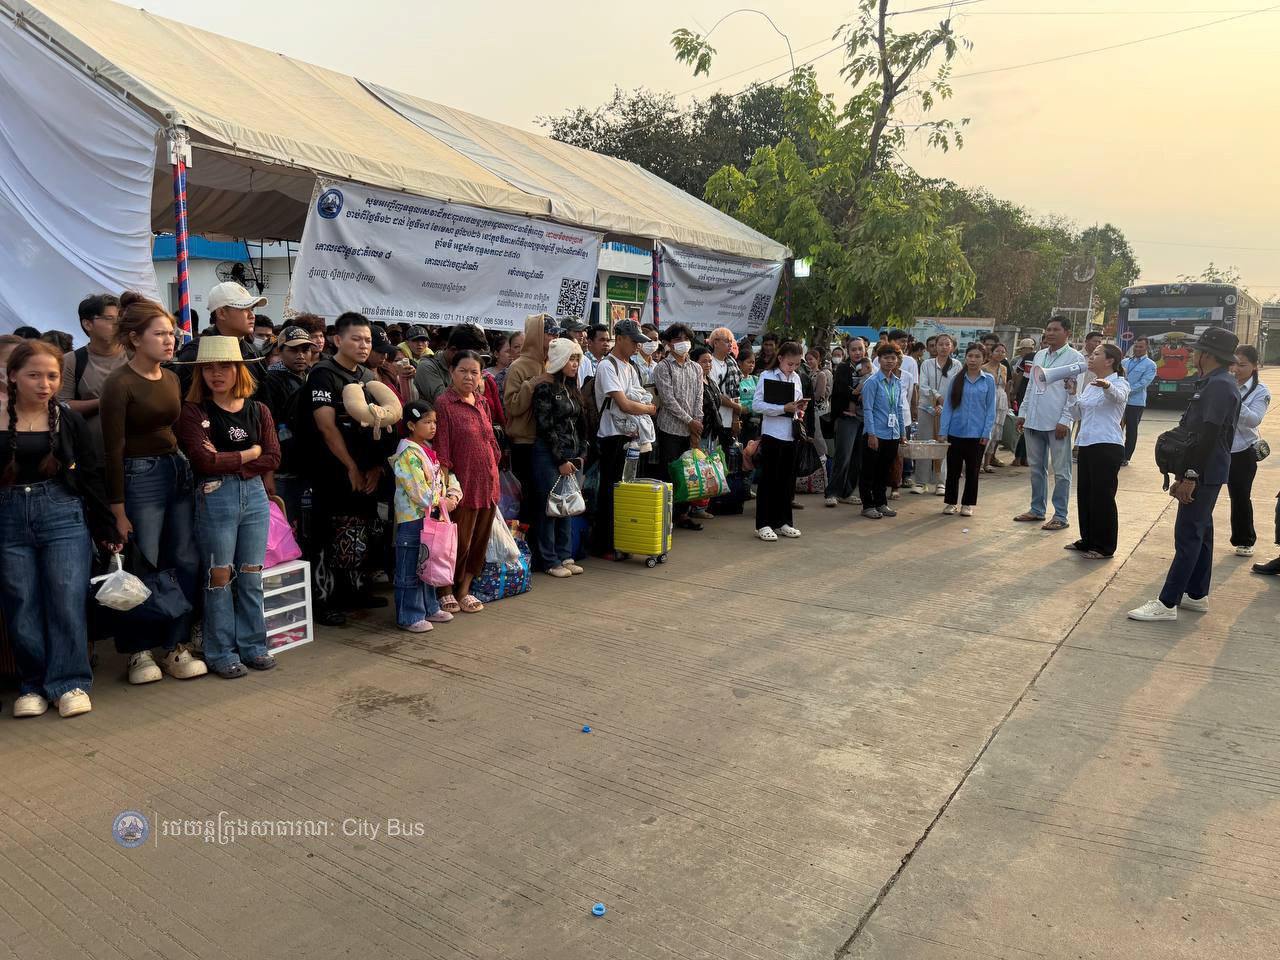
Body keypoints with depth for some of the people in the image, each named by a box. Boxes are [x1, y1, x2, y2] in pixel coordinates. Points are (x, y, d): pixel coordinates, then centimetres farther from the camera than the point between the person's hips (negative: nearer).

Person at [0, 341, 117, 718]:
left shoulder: (69, 419, 5)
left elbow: (92, 476, 6)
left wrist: (107, 529, 5)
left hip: (64, 516, 0)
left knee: (67, 601, -3)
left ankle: (69, 682, 8)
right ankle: (35, 685, 17)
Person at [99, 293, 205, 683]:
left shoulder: (172, 378, 10)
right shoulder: (120, 383, -10)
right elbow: (113, 450, -12)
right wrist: (118, 512, -13)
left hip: (180, 472, 7)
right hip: (140, 478, -6)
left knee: (187, 562, 5)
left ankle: (175, 647, 16)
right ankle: (139, 652, 17)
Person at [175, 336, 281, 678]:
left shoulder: (258, 411, 8)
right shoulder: (193, 412, -2)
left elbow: (272, 459, -1)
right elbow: (203, 460, -15)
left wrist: (227, 461, -11)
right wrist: (250, 452, -6)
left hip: (254, 496, 3)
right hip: (215, 498, -3)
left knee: (251, 576, 9)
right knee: (220, 576, 2)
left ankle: (252, 645, 20)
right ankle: (221, 653, 13)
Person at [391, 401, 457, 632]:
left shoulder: (430, 450, 13)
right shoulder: (408, 454, -16)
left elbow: (446, 476, 15)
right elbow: (418, 491, -21)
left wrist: (453, 496, -4)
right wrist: (441, 502, -12)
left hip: (432, 517, 9)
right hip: (413, 519, -9)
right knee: (410, 571, 0)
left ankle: (429, 608, 31)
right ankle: (409, 617, 7)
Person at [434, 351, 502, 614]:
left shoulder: (481, 402, 10)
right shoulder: (443, 403, -10)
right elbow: (441, 450, -13)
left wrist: (493, 477, 12)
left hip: (487, 483, 7)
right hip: (463, 483, -7)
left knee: (479, 540, 12)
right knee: (459, 541, 2)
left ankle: (464, 590, 26)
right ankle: (445, 591, 20)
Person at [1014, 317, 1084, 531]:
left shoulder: (1075, 358, -5)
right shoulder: (1039, 356, 15)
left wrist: (1065, 421, -16)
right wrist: (1022, 413, 15)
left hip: (1057, 423, -6)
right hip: (1034, 421, 7)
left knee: (1061, 471, 1)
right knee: (1036, 468, 14)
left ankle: (1060, 516, 5)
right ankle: (1037, 510, 25)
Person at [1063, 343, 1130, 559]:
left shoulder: (1119, 382, -7)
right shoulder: (1091, 385, 15)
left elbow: (1119, 395, -32)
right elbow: (1077, 414, 15)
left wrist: (1106, 386, -54)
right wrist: (1072, 392, 1)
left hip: (1107, 447, -8)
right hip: (1086, 445, 8)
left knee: (1102, 496, -2)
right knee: (1084, 494, 13)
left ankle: (1104, 546, 8)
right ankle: (1088, 540, 25)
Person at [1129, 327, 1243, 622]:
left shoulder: (1220, 385, -18)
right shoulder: (1214, 383, 14)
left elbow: (1209, 435, -24)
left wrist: (1190, 476, -23)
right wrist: (1184, 474, 18)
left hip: (1205, 474, -10)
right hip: (1203, 473, 10)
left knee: (1188, 536, -8)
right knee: (1199, 532, 16)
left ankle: (1167, 604, -7)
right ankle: (1197, 595, 26)